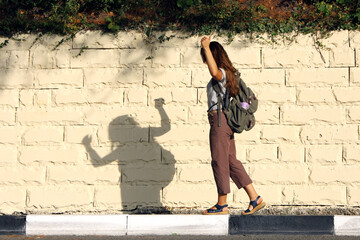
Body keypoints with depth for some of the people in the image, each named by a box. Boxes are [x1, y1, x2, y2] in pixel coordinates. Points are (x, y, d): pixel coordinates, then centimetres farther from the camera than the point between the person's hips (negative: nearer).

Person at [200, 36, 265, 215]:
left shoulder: (222, 73, -13)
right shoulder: (228, 73, 15)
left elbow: (214, 72, -39)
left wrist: (206, 47, -32)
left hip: (219, 120, -10)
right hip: (224, 121, 10)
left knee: (219, 161, -1)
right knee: (231, 162, 11)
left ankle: (222, 205, 7)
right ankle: (255, 198, 9)